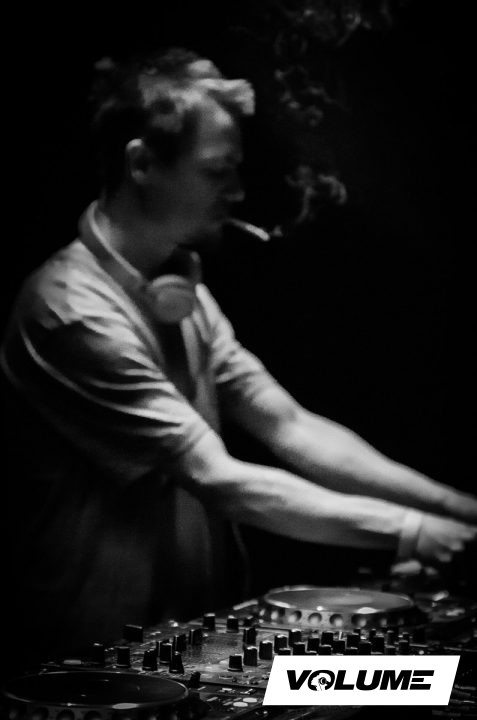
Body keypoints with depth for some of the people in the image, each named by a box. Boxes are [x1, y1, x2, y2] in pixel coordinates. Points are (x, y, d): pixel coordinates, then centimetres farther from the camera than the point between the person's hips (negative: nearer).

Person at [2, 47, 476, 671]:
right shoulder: (74, 311, -19)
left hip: (200, 628, 8)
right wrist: (406, 532, -20)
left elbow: (290, 428, 4)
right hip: (107, 656, -7)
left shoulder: (181, 290, 9)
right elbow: (218, 480, -21)